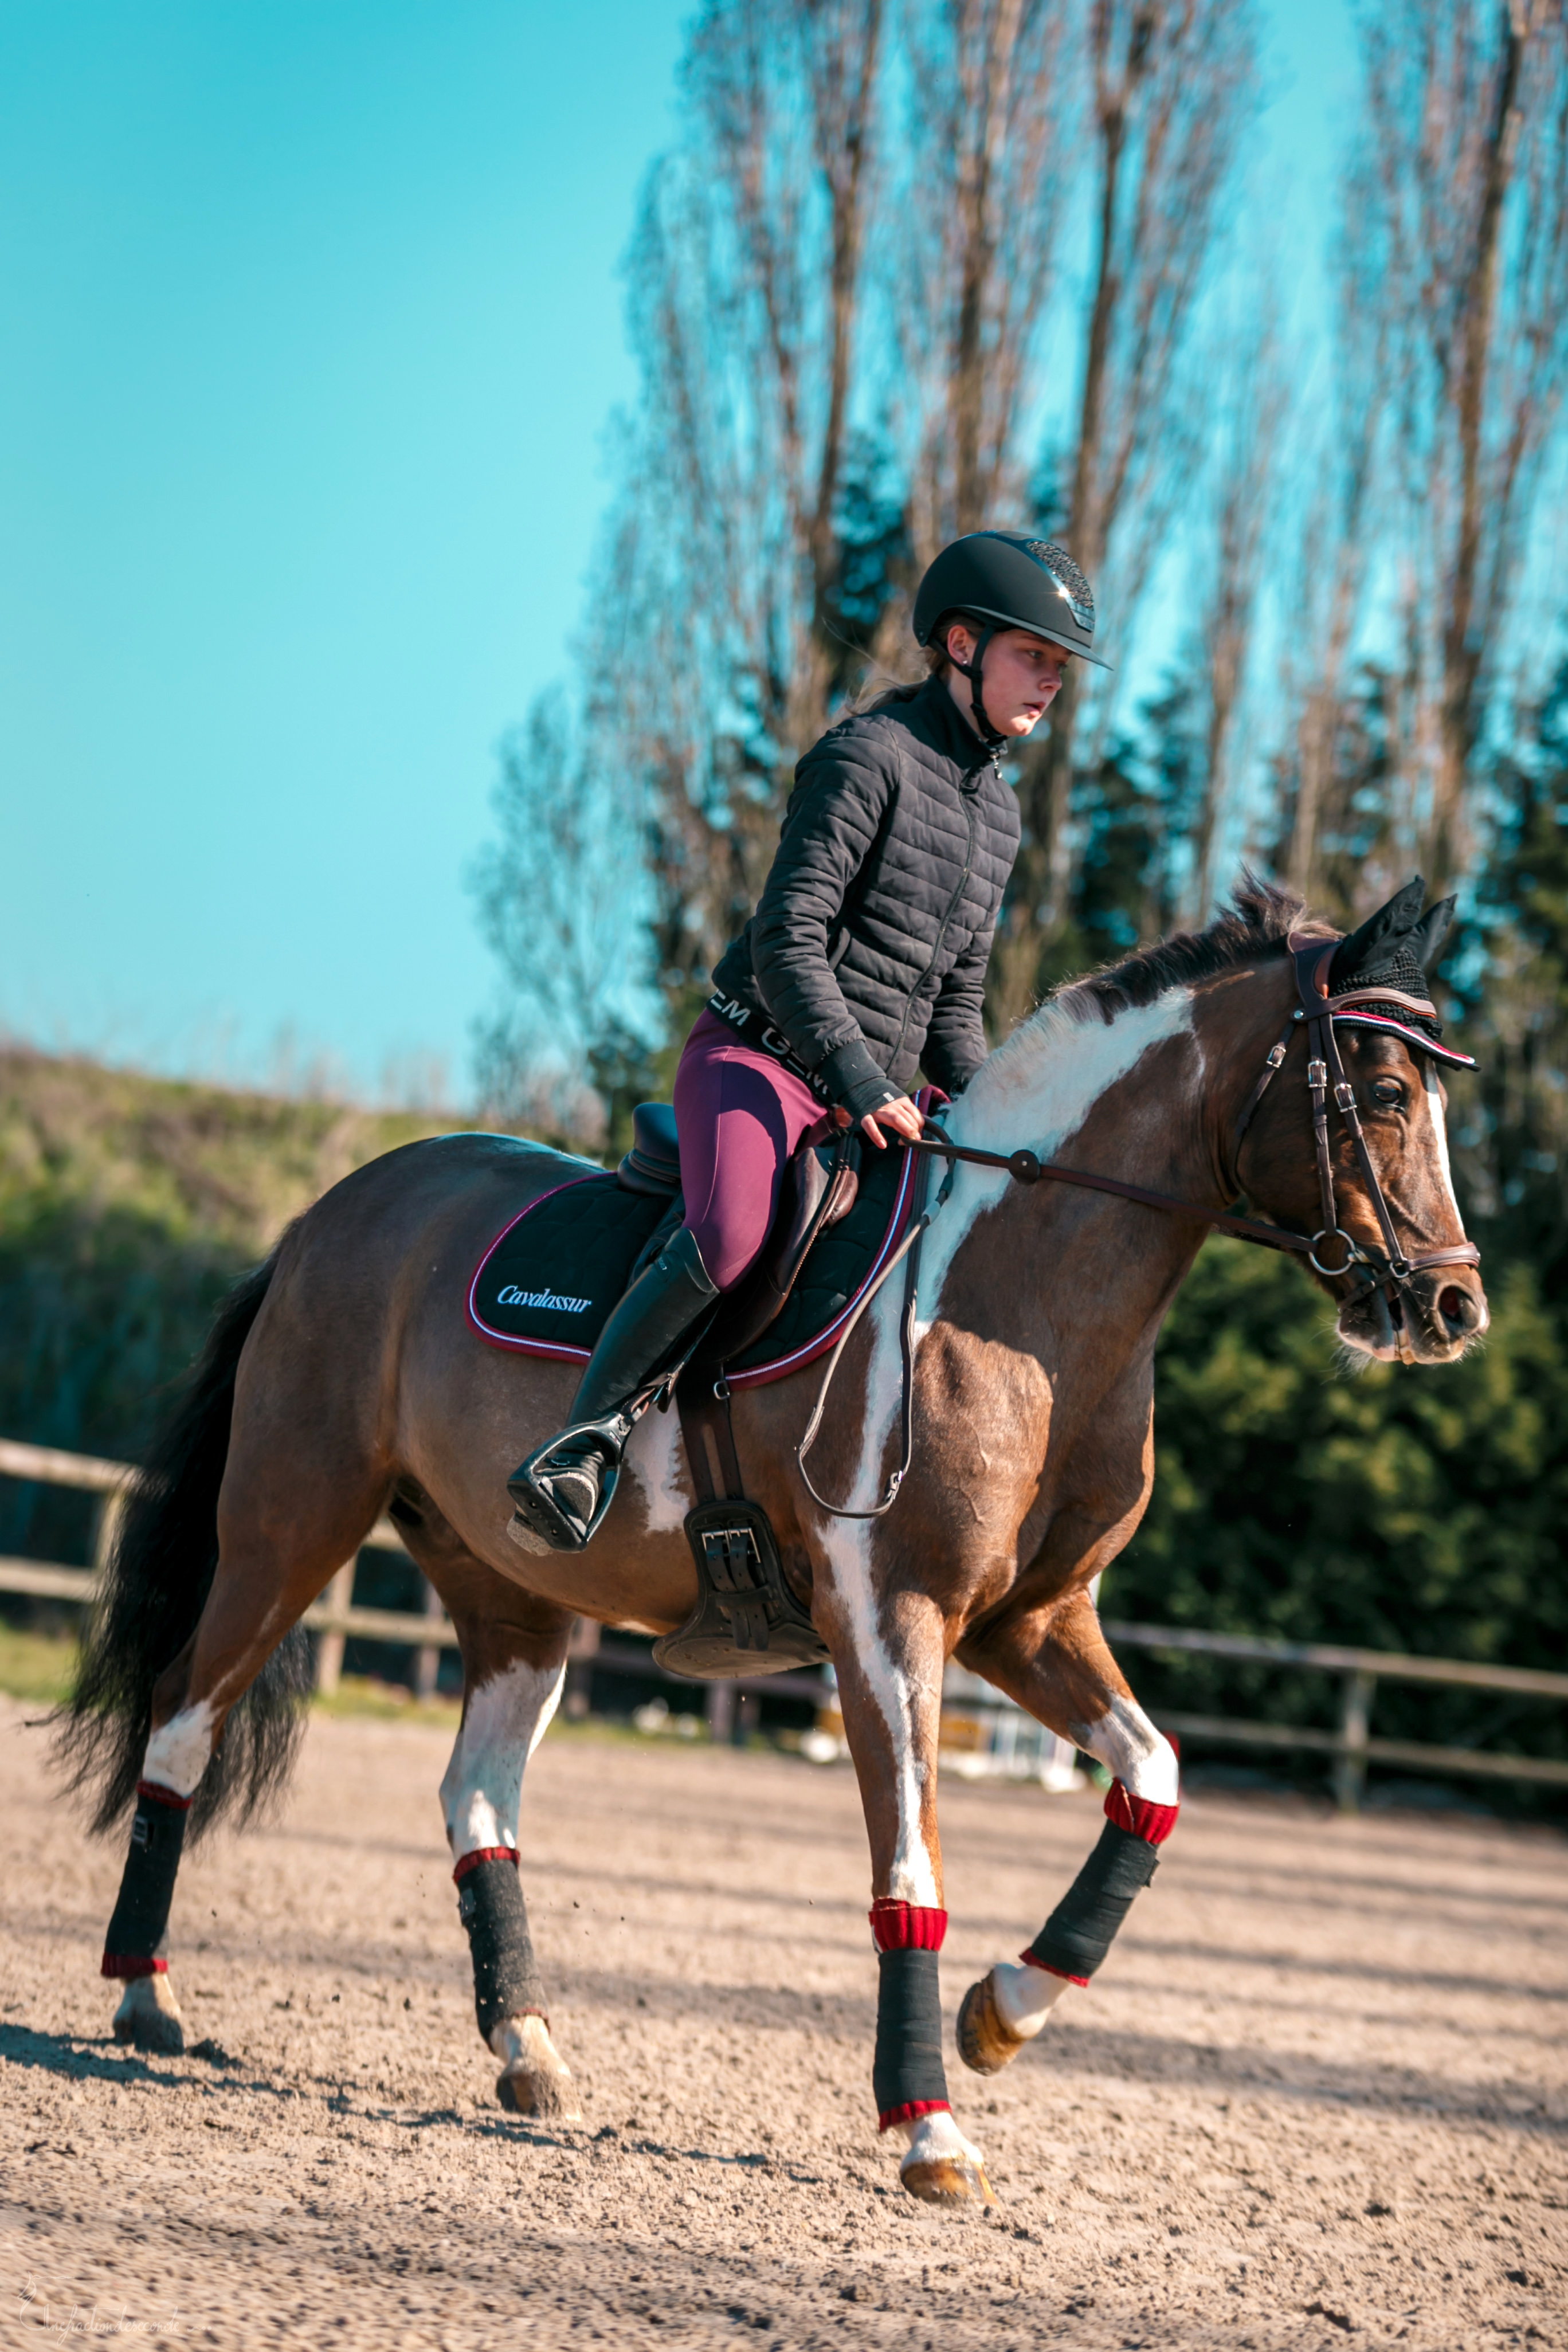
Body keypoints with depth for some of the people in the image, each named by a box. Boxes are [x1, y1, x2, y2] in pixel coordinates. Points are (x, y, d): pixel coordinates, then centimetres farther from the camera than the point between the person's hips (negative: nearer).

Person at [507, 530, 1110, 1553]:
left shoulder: (998, 813, 18)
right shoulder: (869, 755, -8)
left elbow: (955, 1003, 24)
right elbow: (788, 940, -16)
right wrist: (859, 1080, -24)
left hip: (874, 1094, 9)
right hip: (757, 1056, -9)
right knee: (731, 1236, -33)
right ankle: (583, 1440, -24)